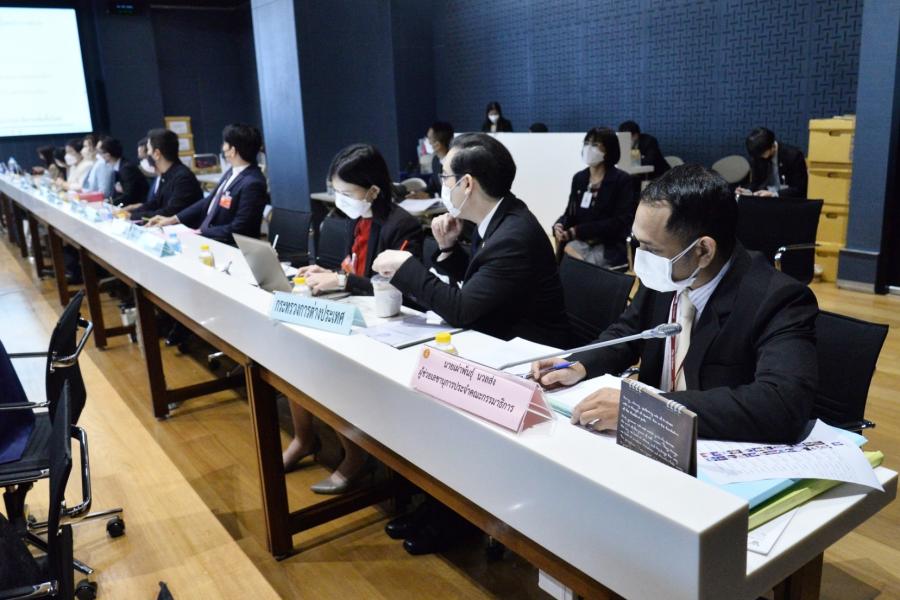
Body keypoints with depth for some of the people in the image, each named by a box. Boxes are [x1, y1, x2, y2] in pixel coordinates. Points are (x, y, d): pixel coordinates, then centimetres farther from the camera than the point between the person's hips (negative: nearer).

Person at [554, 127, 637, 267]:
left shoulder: (622, 180, -4)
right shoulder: (579, 178, 13)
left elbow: (620, 222, -12)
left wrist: (577, 231, -18)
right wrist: (558, 226, -11)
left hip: (610, 247, -5)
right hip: (580, 242, 5)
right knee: (566, 250, -27)